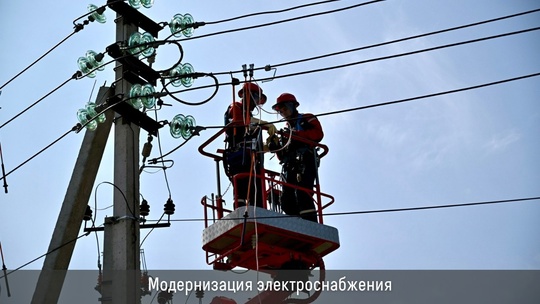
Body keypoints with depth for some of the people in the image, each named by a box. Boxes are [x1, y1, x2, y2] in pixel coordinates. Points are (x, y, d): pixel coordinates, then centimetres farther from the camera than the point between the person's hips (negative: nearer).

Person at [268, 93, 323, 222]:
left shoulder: (307, 119, 17)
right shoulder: (287, 129, 35)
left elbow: (318, 134, -6)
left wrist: (295, 135, -11)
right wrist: (275, 147, 7)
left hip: (305, 162, -7)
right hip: (289, 167, 7)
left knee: (302, 194, -25)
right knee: (287, 202, -7)